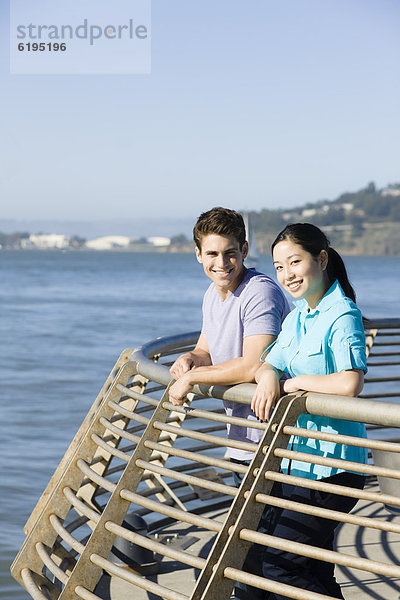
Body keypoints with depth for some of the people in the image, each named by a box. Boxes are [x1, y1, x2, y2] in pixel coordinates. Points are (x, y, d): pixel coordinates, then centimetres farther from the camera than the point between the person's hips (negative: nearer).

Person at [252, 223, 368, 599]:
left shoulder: (343, 317, -15)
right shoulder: (296, 318, 13)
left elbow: (350, 384, -29)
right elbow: (267, 364, 16)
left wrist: (295, 382, -15)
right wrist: (268, 376, -8)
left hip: (329, 466, -9)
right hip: (296, 457, 9)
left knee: (280, 564, -9)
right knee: (312, 568, 16)